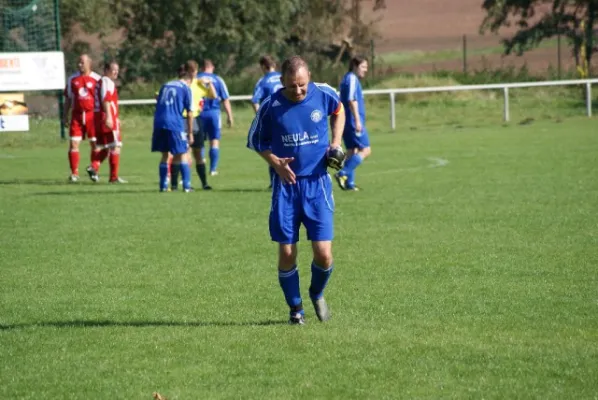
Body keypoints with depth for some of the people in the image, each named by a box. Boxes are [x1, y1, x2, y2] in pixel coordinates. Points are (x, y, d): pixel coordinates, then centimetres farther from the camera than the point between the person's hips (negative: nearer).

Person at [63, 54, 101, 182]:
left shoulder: (97, 79, 0)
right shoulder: (72, 79, 10)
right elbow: (68, 99, 15)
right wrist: (65, 116, 10)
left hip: (92, 115, -2)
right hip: (77, 115, 2)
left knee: (95, 144, 4)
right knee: (73, 144, -6)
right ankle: (74, 173, -2)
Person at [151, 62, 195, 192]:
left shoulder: (165, 85, 20)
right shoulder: (186, 89, 4)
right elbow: (189, 114, 2)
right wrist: (190, 133, 7)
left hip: (159, 123, 5)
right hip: (175, 124, -5)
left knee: (165, 155, 13)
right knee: (182, 155, 2)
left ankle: (163, 185, 10)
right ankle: (186, 185, -3)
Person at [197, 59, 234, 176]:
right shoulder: (218, 80, 4)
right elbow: (225, 99, 2)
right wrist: (229, 116, 6)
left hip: (199, 113, 0)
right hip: (214, 113, 0)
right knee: (214, 141, 4)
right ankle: (213, 169, 1)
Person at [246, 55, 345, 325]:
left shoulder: (324, 95, -6)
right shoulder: (270, 106, -9)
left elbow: (339, 111, 19)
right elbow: (255, 141, 7)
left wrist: (336, 141, 4)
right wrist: (275, 163, -9)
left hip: (318, 183, 0)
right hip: (287, 184, 0)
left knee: (323, 253, -6)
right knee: (286, 253, -1)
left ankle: (317, 295, 25)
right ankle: (295, 308, 19)